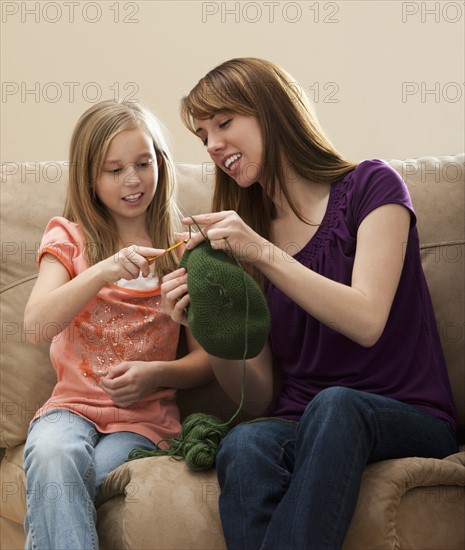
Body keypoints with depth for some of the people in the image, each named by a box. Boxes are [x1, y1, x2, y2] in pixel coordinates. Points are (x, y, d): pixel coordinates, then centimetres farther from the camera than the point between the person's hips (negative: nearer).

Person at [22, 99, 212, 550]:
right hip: (73, 404, 1)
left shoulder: (180, 250, 9)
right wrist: (104, 271, -26)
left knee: (59, 488, -30)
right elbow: (38, 323, -12)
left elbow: (207, 357, 9)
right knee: (51, 453, -35)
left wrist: (157, 373, -12)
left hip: (145, 415, 0)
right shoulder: (69, 239, 7)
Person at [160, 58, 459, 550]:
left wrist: (263, 254, -20)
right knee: (243, 446, -32)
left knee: (334, 406, -37)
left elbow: (366, 321, -15)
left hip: (408, 420, -3)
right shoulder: (242, 233, 13)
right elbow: (258, 400, 9)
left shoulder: (370, 186, 2)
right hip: (298, 426, 3)